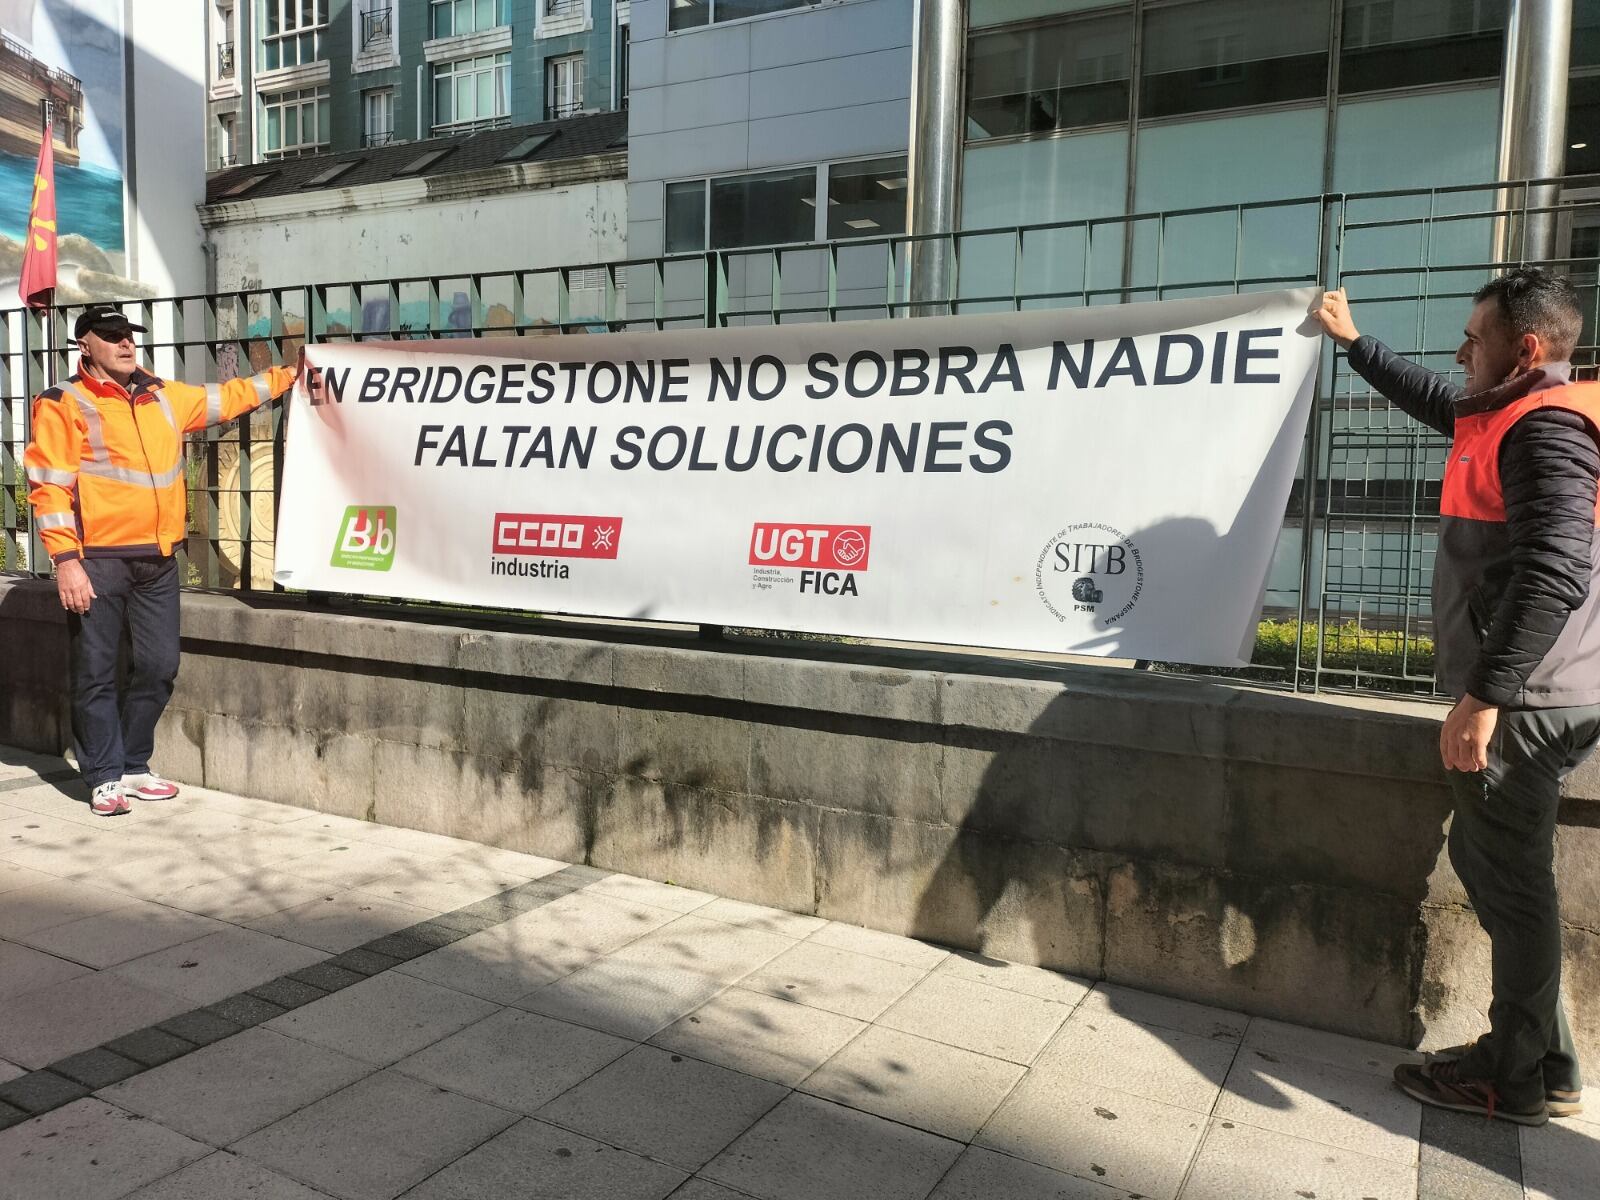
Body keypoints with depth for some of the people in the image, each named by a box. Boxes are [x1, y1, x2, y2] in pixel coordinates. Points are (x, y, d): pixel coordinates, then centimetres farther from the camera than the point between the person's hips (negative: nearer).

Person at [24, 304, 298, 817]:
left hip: (158, 559, 5)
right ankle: (105, 776, 13)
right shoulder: (63, 405, -2)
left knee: (158, 667, 8)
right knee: (96, 672, 1)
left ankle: (133, 766, 23)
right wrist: (66, 560, -15)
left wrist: (288, 373, 24)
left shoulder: (165, 397, 14)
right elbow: (49, 486, -8)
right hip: (98, 560, -5)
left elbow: (230, 397, 28)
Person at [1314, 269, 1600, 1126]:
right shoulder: (1514, 416, 15)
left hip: (1520, 698, -10)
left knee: (1508, 876, -1)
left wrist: (1483, 694, -29)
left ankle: (1520, 1079, 12)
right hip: (1520, 693, 10)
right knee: (1486, 858, 15)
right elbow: (1433, 400, 35)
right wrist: (1350, 340, 42)